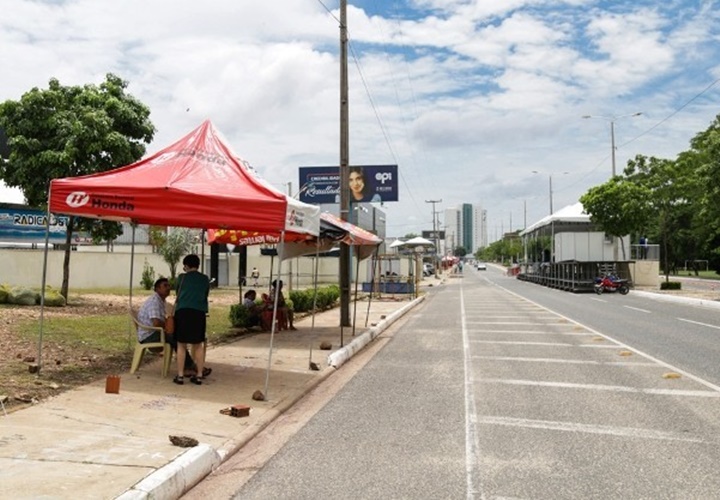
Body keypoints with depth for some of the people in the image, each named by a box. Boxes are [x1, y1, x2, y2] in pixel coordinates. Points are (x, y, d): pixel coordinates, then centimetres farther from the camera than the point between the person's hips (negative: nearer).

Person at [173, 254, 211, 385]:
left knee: (181, 345, 6)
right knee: (198, 345, 9)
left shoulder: (182, 277, 8)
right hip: (199, 313, 1)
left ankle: (180, 376, 6)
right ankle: (199, 376, 10)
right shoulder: (205, 279, 11)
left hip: (183, 311, -1)